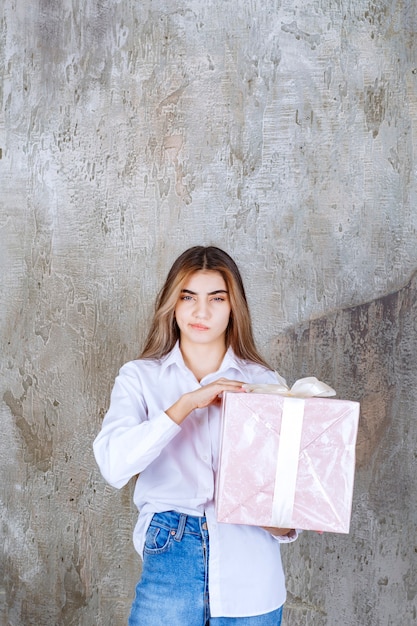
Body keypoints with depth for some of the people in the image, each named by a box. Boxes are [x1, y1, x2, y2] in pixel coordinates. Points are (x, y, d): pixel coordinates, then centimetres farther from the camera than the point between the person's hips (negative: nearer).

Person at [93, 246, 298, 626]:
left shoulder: (263, 382, 5)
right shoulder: (140, 377, 3)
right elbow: (114, 465, -13)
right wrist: (188, 402, -19)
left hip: (251, 576, 1)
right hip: (170, 562, -1)